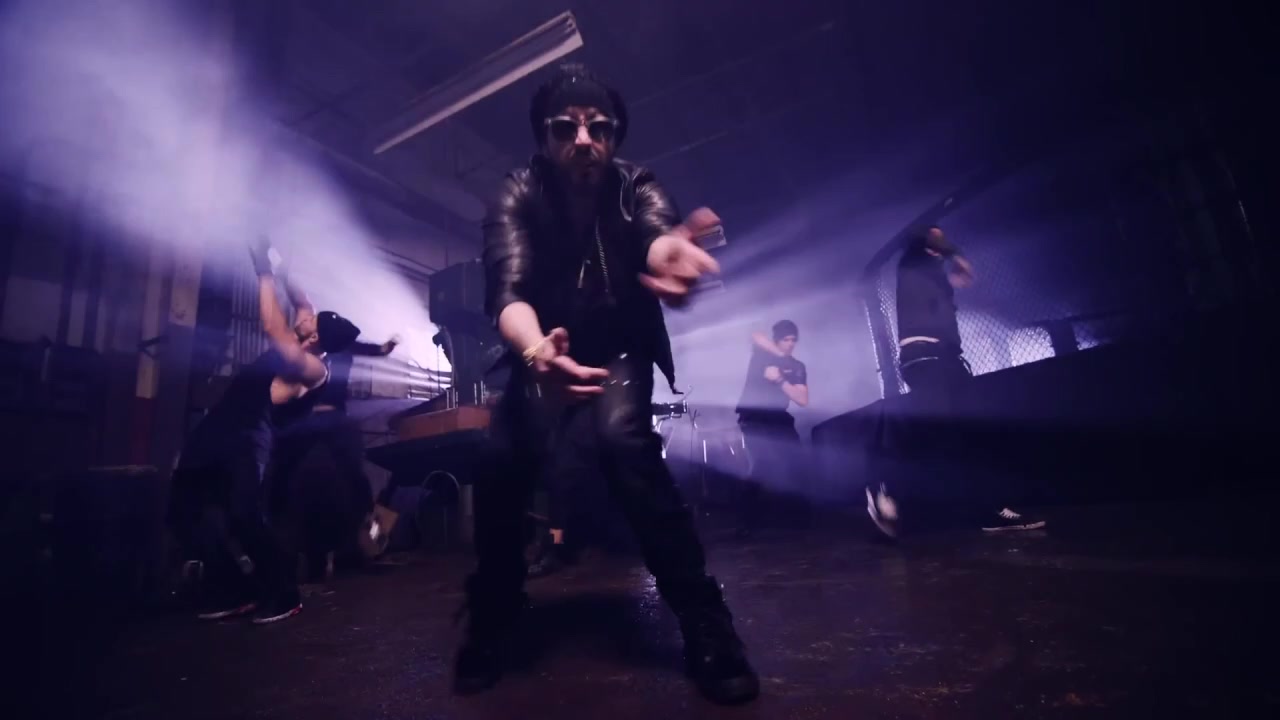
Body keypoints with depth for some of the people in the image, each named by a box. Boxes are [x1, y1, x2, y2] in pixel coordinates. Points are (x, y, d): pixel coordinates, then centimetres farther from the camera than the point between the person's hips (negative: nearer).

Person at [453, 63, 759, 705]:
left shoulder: (633, 185, -17)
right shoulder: (517, 196, -17)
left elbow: (657, 233, -40)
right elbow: (507, 289, -33)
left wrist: (669, 253, -66)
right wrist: (535, 351, -57)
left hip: (621, 350, -1)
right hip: (545, 348, 2)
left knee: (623, 438, -30)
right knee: (499, 462, -17)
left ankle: (706, 627, -18)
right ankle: (492, 621, 10)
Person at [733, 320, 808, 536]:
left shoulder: (797, 367, 11)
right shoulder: (762, 354, 5)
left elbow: (803, 400, -2)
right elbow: (756, 337, -18)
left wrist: (780, 379, -15)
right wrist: (781, 354, -7)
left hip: (777, 419, 4)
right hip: (752, 417, -4)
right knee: (764, 461, -20)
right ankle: (748, 518, -9)